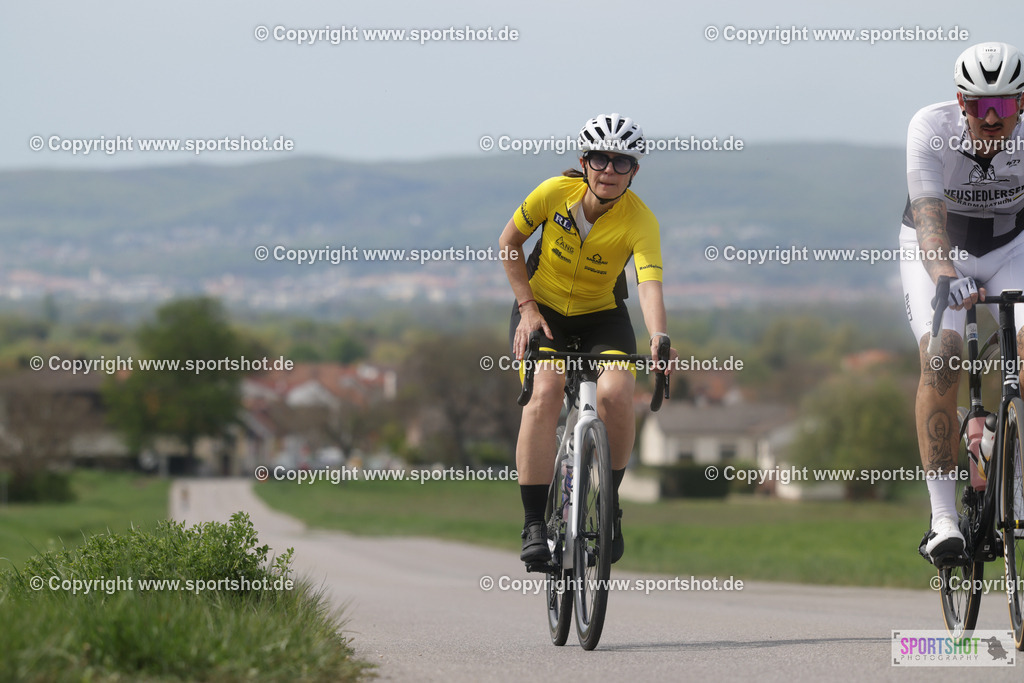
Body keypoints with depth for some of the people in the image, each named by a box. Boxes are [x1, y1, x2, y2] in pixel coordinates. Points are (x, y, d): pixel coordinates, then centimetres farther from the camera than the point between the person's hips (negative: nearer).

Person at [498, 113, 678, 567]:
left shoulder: (640, 220, -24)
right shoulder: (554, 192, -20)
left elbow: (650, 286, -38)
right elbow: (509, 242, -4)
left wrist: (658, 338, -56)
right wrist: (527, 306, -11)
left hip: (602, 315, 0)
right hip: (542, 309, 0)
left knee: (615, 394, -28)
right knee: (544, 393, -27)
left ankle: (608, 504, -4)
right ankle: (534, 525, -24)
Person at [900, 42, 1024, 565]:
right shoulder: (930, 129, -28)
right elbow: (929, 212, -37)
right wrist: (945, 277, -55)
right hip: (938, 248, -2)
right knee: (941, 358, -25)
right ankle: (943, 518, -21)